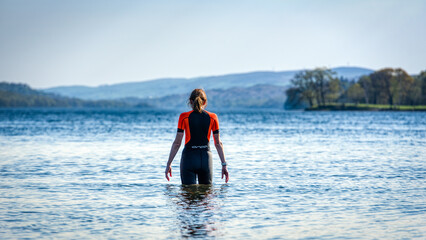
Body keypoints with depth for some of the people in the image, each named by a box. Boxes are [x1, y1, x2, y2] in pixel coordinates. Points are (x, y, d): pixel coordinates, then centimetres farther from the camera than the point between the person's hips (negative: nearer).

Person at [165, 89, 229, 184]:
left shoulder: (184, 117, -4)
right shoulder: (212, 117, 0)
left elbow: (177, 143, -4)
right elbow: (218, 143, 3)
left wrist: (168, 164, 3)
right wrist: (224, 165, 8)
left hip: (189, 157, -2)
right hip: (206, 157, 2)